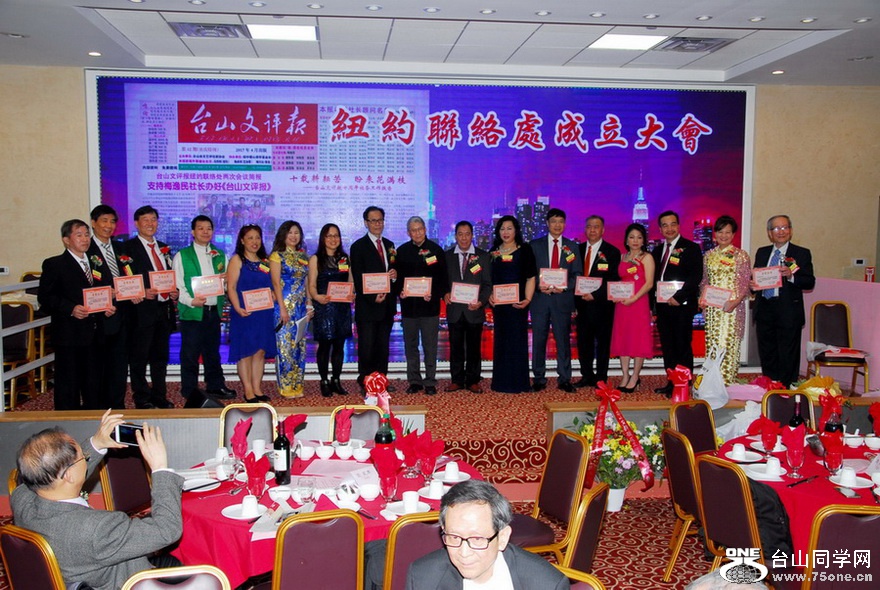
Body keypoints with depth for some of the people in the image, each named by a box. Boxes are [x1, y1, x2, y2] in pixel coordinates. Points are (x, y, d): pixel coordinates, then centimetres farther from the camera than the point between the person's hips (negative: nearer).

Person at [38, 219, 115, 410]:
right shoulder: (54, 264, -3)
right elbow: (44, 298, -9)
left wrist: (108, 308, 1)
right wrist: (70, 308, -22)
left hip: (94, 334, 6)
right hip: (69, 334, -6)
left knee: (93, 384, 13)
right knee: (68, 386, -1)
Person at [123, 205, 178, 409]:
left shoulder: (164, 248, 16)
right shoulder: (128, 248, -4)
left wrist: (174, 292, 2)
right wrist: (142, 293, -22)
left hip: (164, 308, 6)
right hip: (142, 310, -6)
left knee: (160, 355, 14)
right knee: (139, 357, 1)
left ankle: (160, 396, 23)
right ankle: (142, 398, 11)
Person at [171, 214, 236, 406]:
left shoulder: (220, 255, 13)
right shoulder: (182, 256, 0)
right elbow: (177, 285, -6)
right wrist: (191, 301, -20)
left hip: (214, 309, 4)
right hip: (192, 311, -4)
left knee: (213, 351, 13)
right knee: (190, 353, -1)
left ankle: (215, 386, 23)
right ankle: (190, 392, 9)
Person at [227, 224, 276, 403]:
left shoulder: (264, 262, 16)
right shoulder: (237, 259, 0)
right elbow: (231, 287, -8)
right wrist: (238, 308, -21)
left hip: (264, 313, 5)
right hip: (245, 313, -5)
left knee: (261, 351, 5)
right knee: (245, 351, -2)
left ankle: (257, 388, 12)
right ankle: (248, 390, 4)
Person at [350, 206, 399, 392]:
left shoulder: (389, 245, 15)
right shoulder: (359, 246, -3)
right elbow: (358, 278, -8)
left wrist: (395, 275, -3)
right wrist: (373, 298, -17)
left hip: (387, 305, 6)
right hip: (367, 305, -6)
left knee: (383, 345, 11)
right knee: (367, 346, -2)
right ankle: (365, 383, 8)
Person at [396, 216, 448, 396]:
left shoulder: (435, 249, 2)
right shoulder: (402, 251, 8)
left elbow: (442, 277, 0)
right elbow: (397, 276, 10)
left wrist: (434, 294, -15)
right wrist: (400, 291, -9)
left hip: (430, 305, -2)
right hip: (408, 305, 2)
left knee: (430, 346, 2)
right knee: (410, 345, 8)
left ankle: (430, 382, 10)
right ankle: (414, 381, 17)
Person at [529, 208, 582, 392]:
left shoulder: (572, 247, 10)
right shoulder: (535, 245, 8)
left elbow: (577, 274, 6)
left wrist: (565, 287, -11)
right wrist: (539, 286, -12)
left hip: (562, 299, 0)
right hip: (539, 298, 0)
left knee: (563, 340, 3)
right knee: (538, 340, 3)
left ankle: (564, 379, 12)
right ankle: (539, 378, 13)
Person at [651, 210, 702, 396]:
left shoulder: (690, 248, -3)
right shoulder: (657, 251, 16)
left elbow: (696, 276, -11)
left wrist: (678, 297, -18)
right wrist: (656, 298, 0)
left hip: (682, 305, -6)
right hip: (663, 305, 6)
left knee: (683, 346, -3)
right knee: (667, 346, 10)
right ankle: (671, 383, 18)